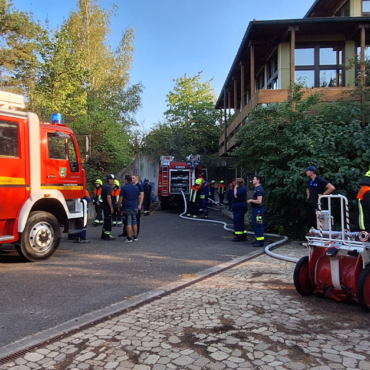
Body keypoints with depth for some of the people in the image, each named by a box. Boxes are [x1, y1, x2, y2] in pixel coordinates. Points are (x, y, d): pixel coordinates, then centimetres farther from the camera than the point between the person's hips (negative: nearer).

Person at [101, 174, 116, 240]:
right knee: (108, 221, -3)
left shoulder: (104, 186, 14)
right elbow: (108, 198, -22)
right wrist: (111, 208, -20)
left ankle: (103, 235, 23)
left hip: (104, 205, 10)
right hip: (108, 206, -10)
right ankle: (107, 235, 2)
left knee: (106, 220, 16)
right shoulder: (108, 187, -16)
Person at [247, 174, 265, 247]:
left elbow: (259, 201, -26)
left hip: (258, 209, -11)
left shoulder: (259, 189, -18)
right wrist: (251, 201, 12)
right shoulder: (257, 188, 15)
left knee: (258, 226, -6)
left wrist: (251, 200, -12)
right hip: (256, 209, 11)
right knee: (255, 225, 16)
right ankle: (258, 240, 25)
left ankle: (260, 242, -1)